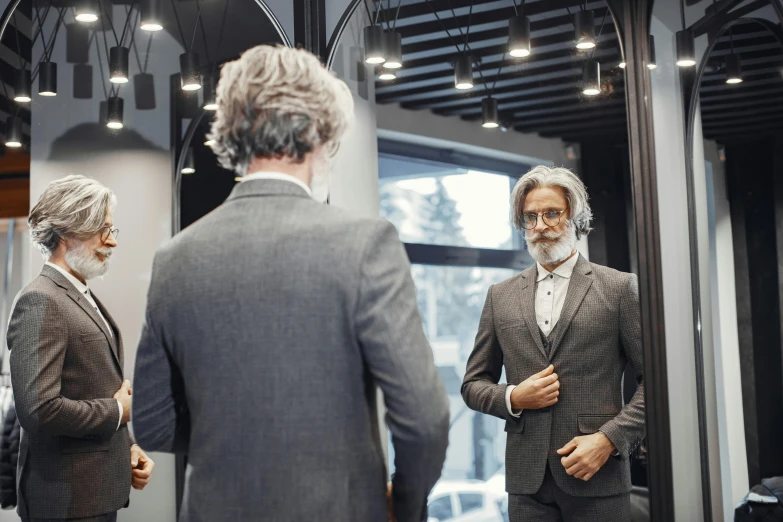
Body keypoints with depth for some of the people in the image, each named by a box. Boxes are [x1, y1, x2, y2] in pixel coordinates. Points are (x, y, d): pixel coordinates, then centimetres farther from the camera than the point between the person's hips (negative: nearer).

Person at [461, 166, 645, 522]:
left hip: (597, 475, -2)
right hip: (527, 479, 3)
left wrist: (610, 439, -11)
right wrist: (513, 398, -6)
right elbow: (473, 384, 13)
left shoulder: (618, 288, 2)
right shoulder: (500, 296, 10)